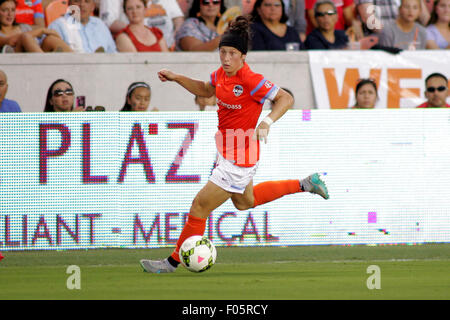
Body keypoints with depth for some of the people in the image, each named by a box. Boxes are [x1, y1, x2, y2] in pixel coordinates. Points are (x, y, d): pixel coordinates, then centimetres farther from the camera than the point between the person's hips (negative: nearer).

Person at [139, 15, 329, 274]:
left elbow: (286, 98, -23)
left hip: (238, 159, -10)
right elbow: (206, 90, 19)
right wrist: (176, 78, 8)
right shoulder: (222, 73, -2)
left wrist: (266, 123, -37)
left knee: (200, 206, -3)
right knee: (244, 202, 32)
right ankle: (304, 185, 41)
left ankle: (173, 262, 12)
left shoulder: (251, 80, -26)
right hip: (227, 151, 10)